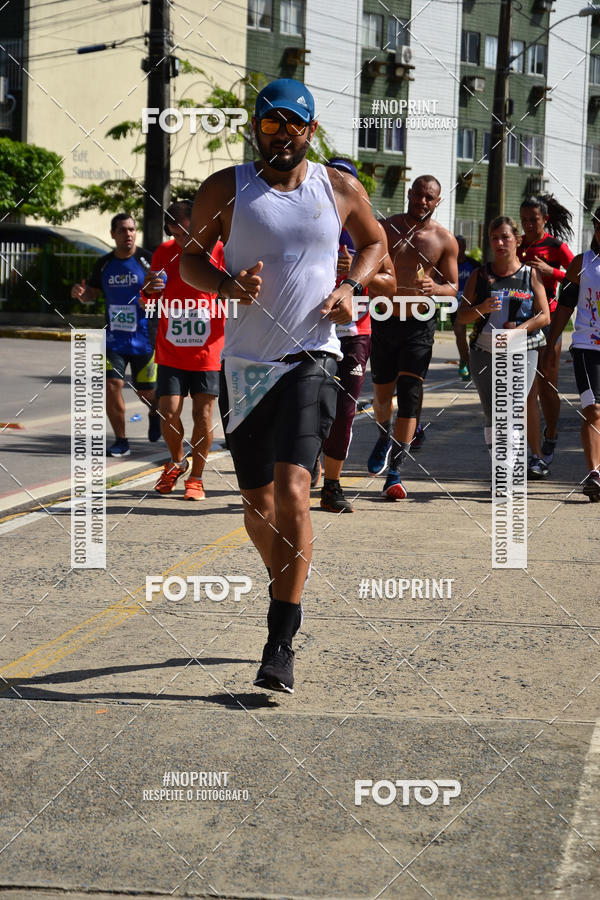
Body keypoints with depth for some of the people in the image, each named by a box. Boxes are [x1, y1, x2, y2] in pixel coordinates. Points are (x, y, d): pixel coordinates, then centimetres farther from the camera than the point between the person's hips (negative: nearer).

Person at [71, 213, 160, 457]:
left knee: (145, 391, 5)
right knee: (111, 385, -10)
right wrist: (80, 293, -4)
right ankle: (121, 441, 4)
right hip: (114, 338, 3)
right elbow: (92, 294, 18)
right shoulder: (104, 264, 6)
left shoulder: (148, 260, -6)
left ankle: (154, 413, 43)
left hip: (144, 339, -3)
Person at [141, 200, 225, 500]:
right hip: (170, 352, 2)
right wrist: (149, 289, -10)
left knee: (203, 416, -2)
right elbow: (150, 304, 12)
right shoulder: (164, 253, 3)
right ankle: (177, 462, 26)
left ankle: (196, 477, 14)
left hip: (207, 353, -2)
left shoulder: (219, 251, -5)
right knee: (168, 413, -2)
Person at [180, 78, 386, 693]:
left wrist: (352, 286, 3)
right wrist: (226, 285, -11)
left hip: (310, 358, -2)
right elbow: (190, 256, 10)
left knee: (292, 492, -19)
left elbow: (373, 242, 22)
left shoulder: (341, 190, 6)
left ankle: (281, 642, -14)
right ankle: (287, 591, 39)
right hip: (244, 362, 2)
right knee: (258, 505, 9)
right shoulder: (225, 189, 3)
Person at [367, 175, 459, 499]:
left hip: (419, 326, -2)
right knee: (382, 393, 12)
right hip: (384, 322, 2)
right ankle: (384, 439, 45)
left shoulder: (444, 240, -1)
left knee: (409, 395, -12)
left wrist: (435, 288, -19)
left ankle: (394, 473, -11)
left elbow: (453, 286, 3)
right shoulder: (385, 228, 1)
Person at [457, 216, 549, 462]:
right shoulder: (479, 275, 9)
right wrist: (481, 309, -13)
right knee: (492, 415, 4)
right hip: (484, 352, 2)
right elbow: (461, 317, 8)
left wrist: (518, 329, -15)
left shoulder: (530, 274, 6)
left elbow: (544, 316, 2)